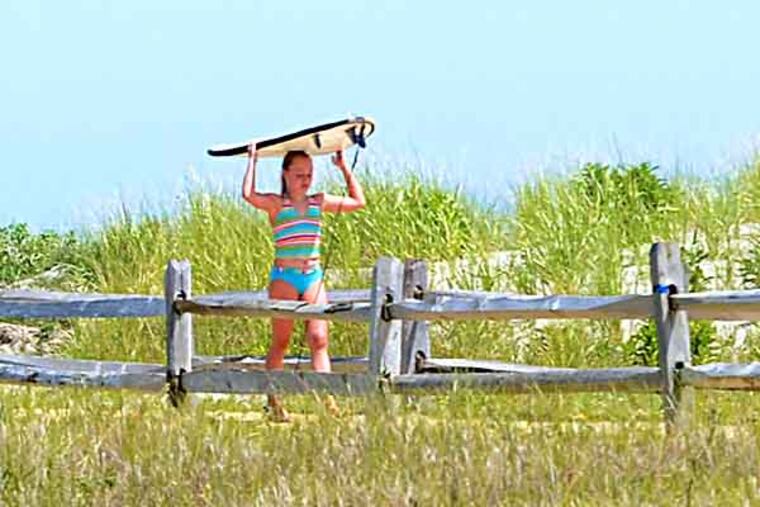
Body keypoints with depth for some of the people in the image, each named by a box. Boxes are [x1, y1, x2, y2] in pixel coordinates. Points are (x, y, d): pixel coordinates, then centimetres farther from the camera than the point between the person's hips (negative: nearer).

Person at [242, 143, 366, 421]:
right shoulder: (276, 204, -1)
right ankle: (273, 402, 8)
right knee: (281, 342, 2)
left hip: (313, 276, 4)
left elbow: (358, 202, 21)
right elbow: (249, 195, -21)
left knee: (319, 339, -7)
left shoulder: (320, 202, 13)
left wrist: (344, 168, 18)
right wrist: (252, 161, -11)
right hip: (284, 276, -4)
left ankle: (327, 400, -15)